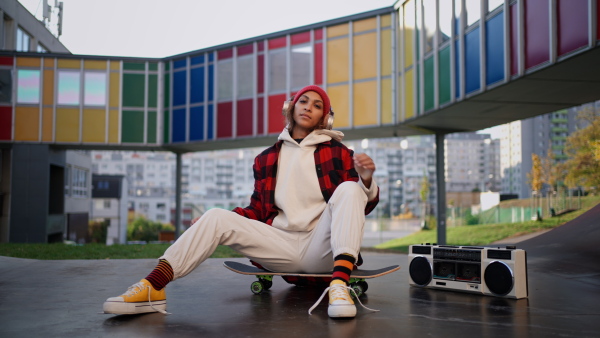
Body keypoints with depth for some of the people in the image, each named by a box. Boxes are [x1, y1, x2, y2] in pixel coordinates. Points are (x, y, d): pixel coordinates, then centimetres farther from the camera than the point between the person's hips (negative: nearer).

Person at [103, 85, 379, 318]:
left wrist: (367, 181, -21)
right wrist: (226, 221, -1)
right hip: (282, 244, 3)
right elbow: (258, 210, 16)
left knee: (349, 189, -25)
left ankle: (340, 285, -42)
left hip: (322, 247, -2)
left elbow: (360, 205, 1)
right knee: (217, 218, -15)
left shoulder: (337, 152, 6)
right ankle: (152, 288, -25)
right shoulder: (266, 159, 14)